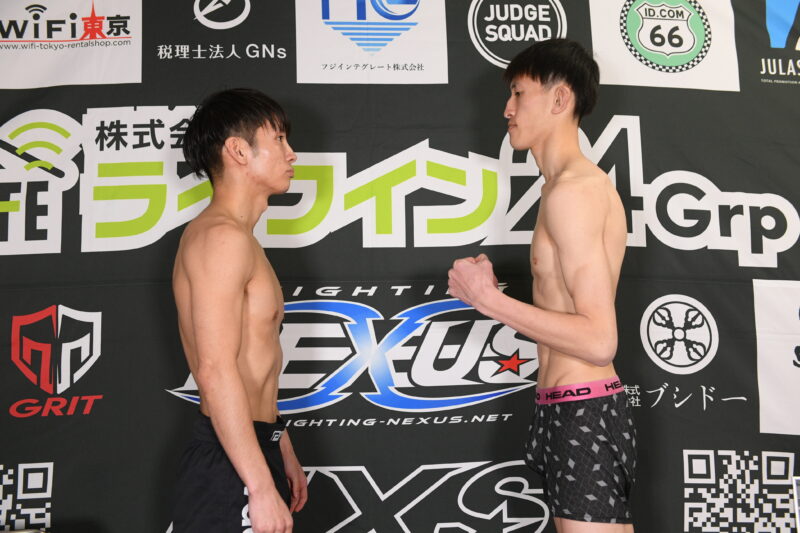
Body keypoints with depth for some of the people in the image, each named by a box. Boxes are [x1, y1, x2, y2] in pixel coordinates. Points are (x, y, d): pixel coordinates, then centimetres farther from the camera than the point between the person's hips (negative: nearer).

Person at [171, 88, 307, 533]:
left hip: (253, 449, 10)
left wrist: (283, 454, 22)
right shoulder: (224, 237, -16)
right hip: (232, 464, -10)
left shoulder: (236, 240, 16)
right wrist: (262, 487, -25)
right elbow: (216, 372, -24)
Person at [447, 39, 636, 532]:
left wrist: (487, 298, -17)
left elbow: (599, 340, -22)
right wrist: (493, 294, 9)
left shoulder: (571, 190, -15)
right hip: (580, 412, 10)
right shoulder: (585, 183, 17)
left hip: (581, 414, -10)